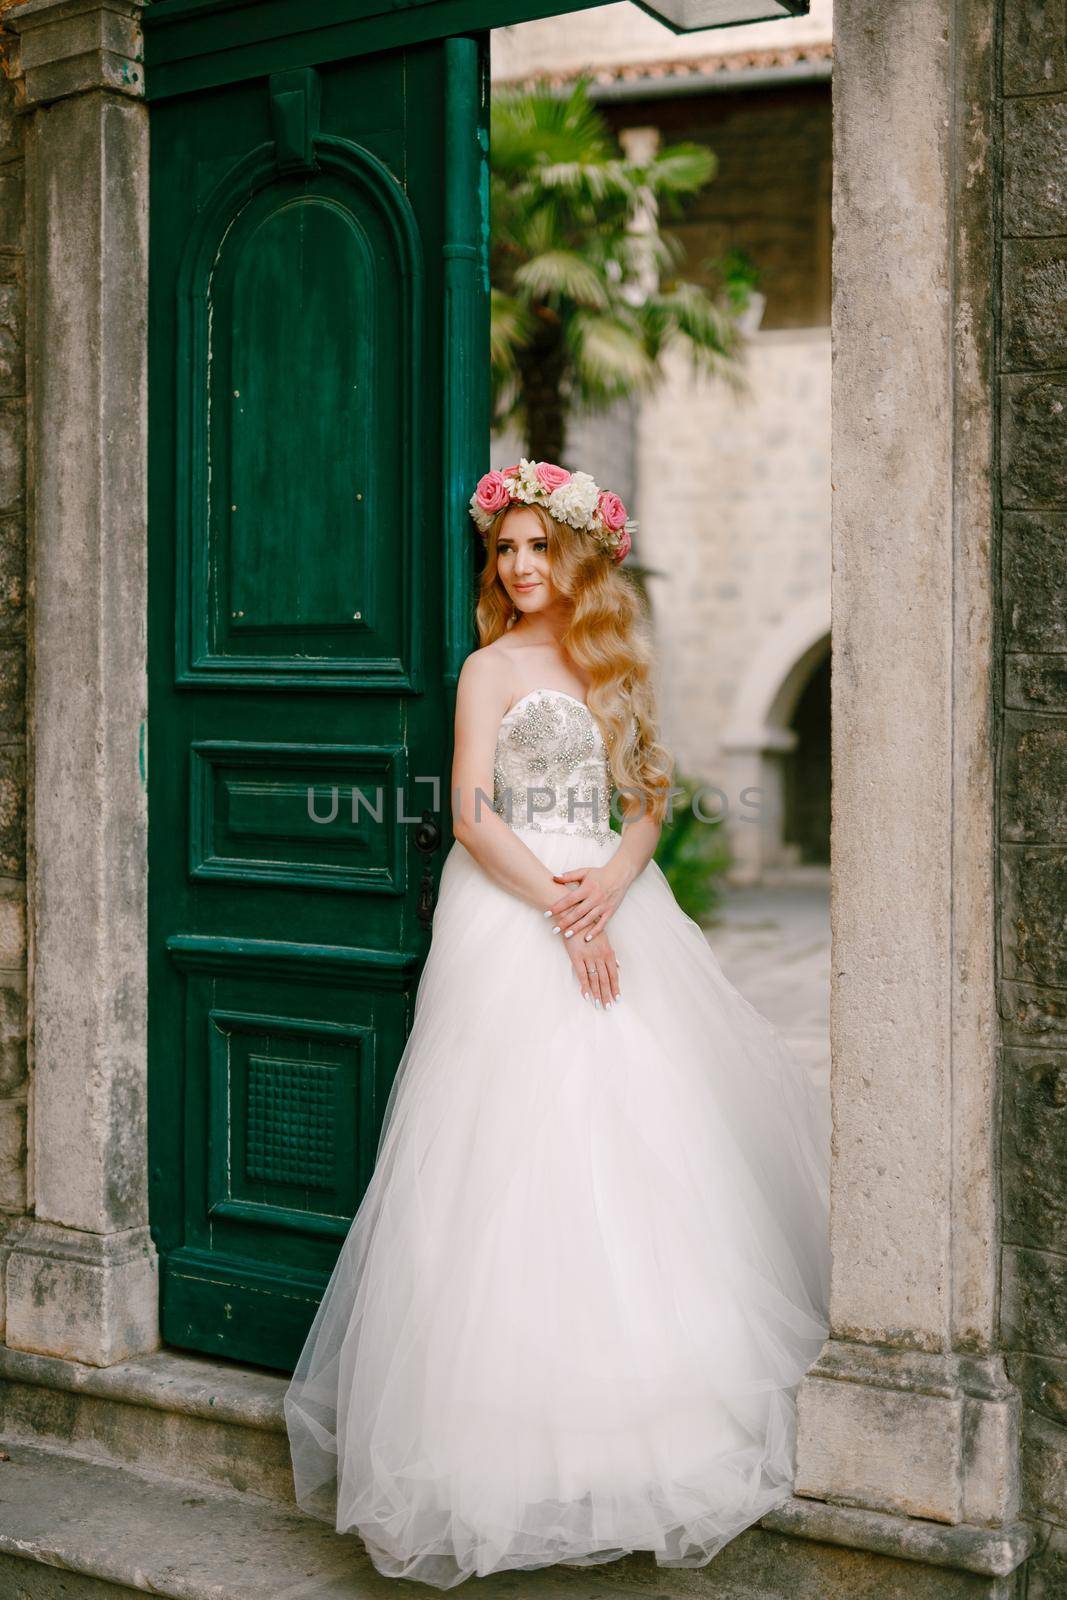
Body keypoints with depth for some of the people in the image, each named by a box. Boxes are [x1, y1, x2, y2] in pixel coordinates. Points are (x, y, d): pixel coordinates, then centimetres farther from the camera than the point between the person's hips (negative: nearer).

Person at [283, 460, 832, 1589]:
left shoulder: (612, 665, 15)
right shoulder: (492, 666, 0)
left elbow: (650, 800, 10)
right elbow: (474, 817, -8)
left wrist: (609, 884, -9)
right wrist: (561, 910, -16)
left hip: (613, 905, 5)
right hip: (513, 914, -5)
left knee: (641, 1142, 4)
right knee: (523, 1158, -8)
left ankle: (647, 1412, 15)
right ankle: (521, 1432, -1)